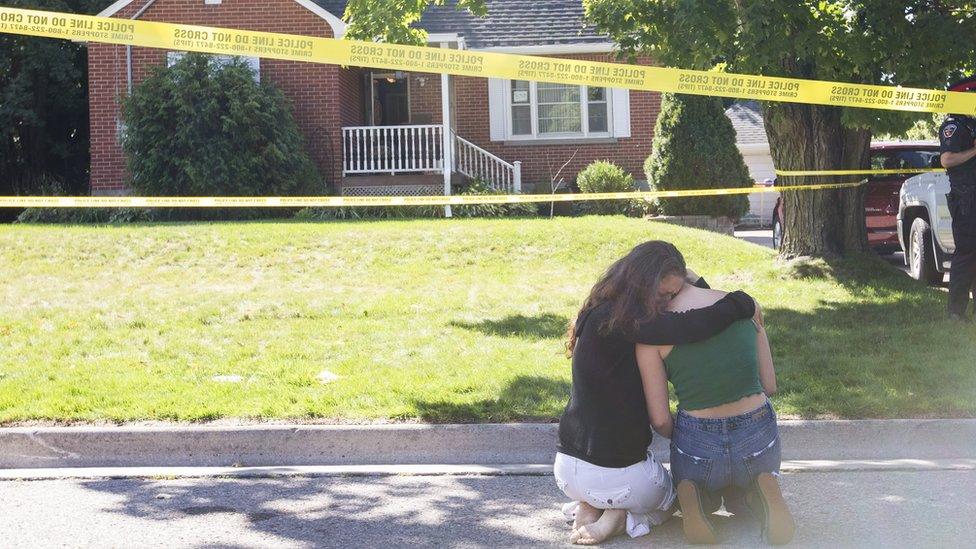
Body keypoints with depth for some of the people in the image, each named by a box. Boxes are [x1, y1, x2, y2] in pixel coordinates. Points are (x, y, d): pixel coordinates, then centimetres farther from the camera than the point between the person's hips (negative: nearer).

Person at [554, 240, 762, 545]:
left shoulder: (600, 316, 6)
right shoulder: (617, 322, -22)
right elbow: (688, 328, -32)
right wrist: (743, 304, -16)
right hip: (616, 472, -7)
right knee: (670, 496, 27)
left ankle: (588, 509, 10)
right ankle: (622, 519, -2)